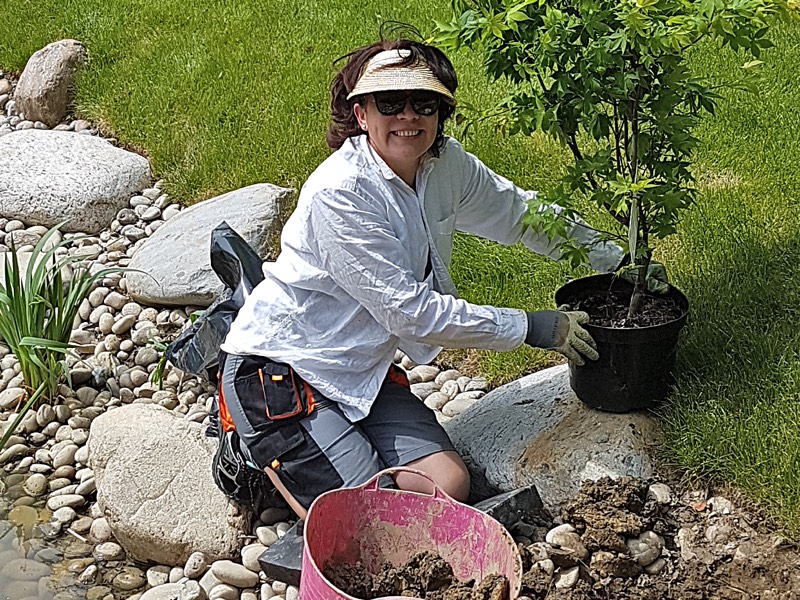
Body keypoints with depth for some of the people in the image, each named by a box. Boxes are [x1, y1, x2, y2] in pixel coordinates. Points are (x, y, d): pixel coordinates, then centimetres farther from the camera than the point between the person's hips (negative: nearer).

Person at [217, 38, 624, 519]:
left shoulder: (445, 164, -6)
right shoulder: (339, 193, -27)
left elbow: (519, 211, 12)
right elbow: (412, 313, -25)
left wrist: (615, 258, 9)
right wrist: (534, 328, -18)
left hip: (359, 368, 7)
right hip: (282, 367, -7)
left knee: (450, 488, -6)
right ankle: (255, 446, 9)